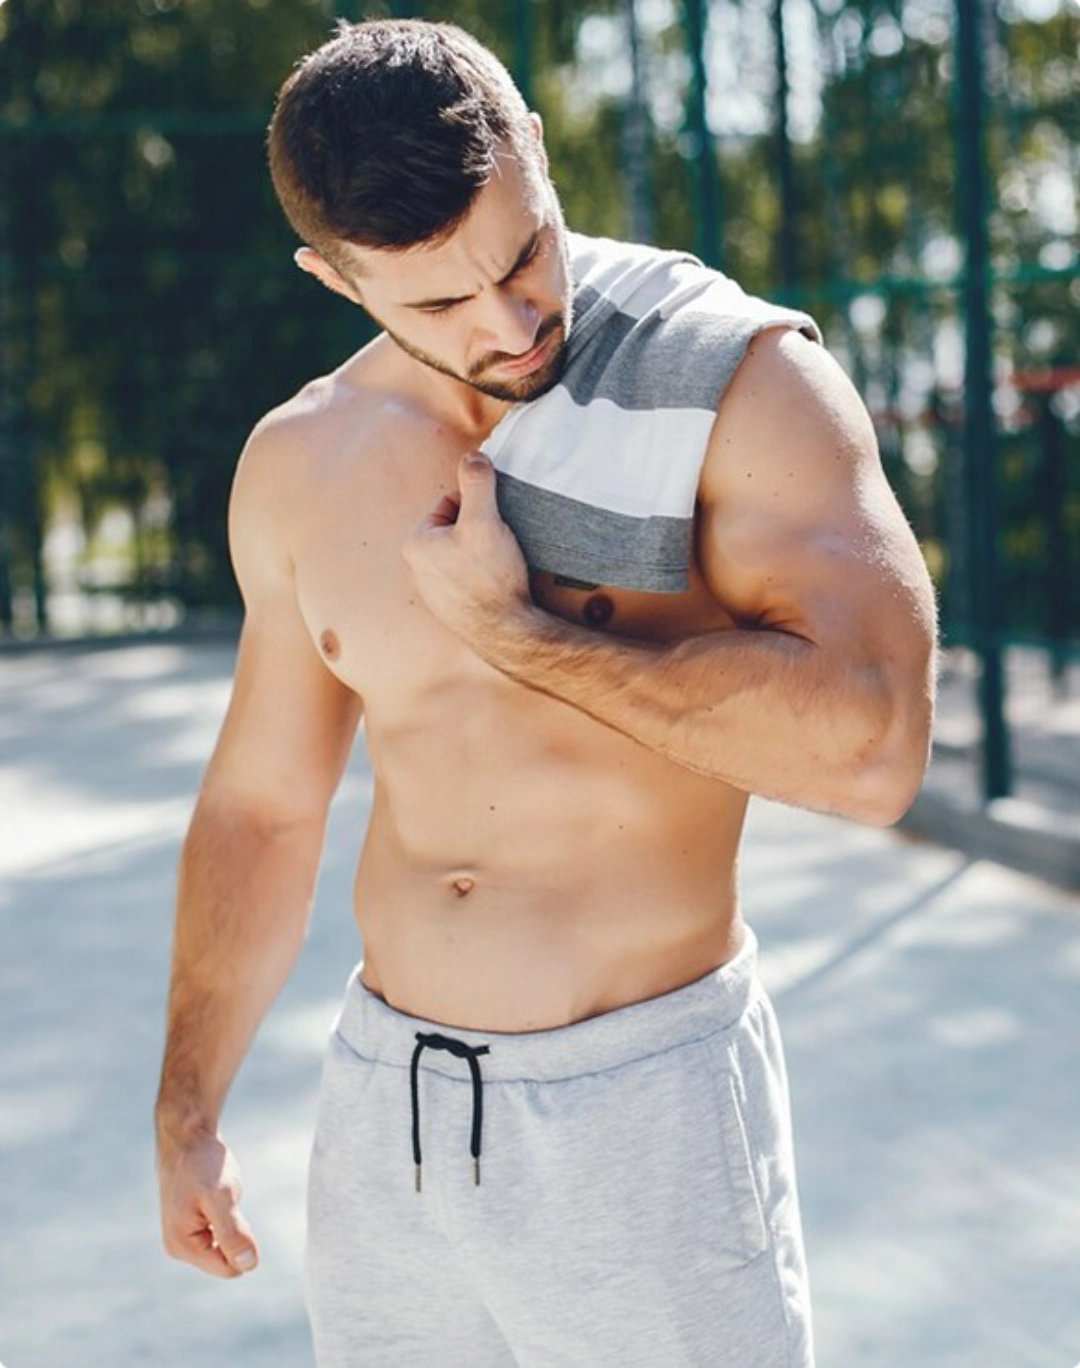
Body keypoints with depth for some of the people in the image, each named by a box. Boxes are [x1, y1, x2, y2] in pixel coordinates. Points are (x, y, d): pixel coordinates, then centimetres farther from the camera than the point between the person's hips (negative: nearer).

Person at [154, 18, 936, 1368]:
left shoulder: (744, 382, -13)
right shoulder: (296, 468, 2)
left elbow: (870, 749, -27)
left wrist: (515, 629, -20)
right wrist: (186, 1116, 18)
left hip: (644, 1102, -4)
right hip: (382, 1106, 5)